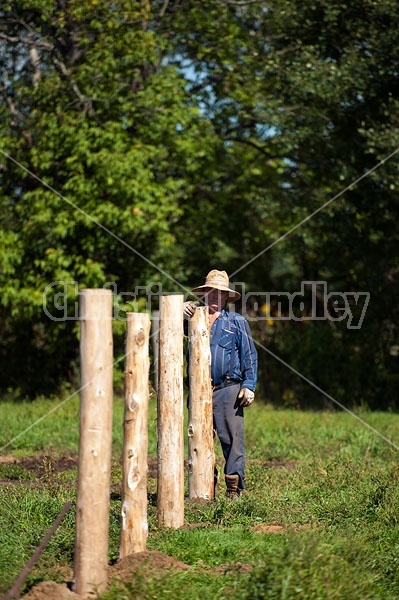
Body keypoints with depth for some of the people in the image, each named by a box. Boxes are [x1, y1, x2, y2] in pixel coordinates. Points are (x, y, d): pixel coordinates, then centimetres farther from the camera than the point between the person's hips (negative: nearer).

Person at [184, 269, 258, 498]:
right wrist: (181, 313, -14)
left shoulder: (237, 322, 13)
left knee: (232, 439, -8)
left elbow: (250, 356, 9)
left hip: (227, 390, -2)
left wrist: (249, 386, -2)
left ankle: (234, 487, -6)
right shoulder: (194, 318, 18)